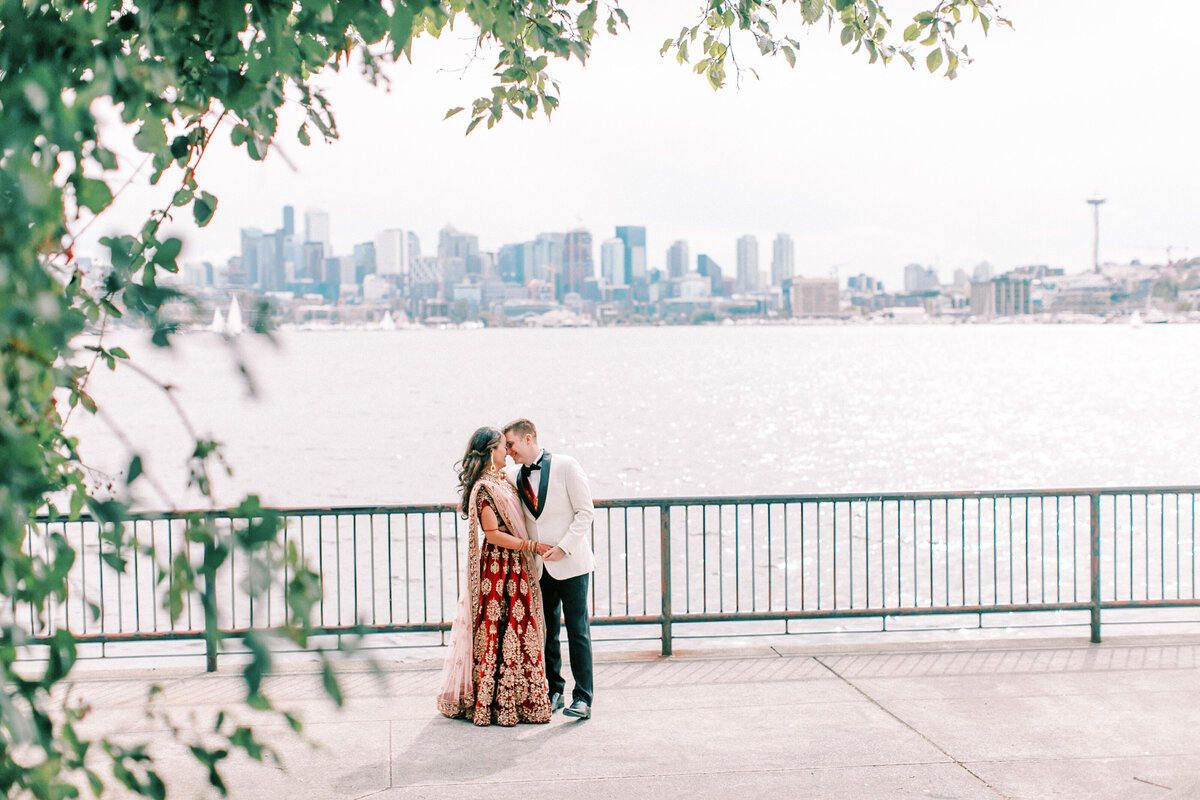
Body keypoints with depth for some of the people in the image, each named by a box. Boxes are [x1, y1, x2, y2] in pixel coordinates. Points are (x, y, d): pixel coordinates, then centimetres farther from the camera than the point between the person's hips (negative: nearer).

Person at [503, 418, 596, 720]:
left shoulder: (566, 466, -7)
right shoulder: (513, 477, 8)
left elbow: (585, 511, -8)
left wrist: (563, 548, -15)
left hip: (570, 562, -5)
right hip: (539, 566, 5)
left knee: (577, 630, -1)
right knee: (546, 631, 8)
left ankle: (582, 698, 3)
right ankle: (553, 691, 20)